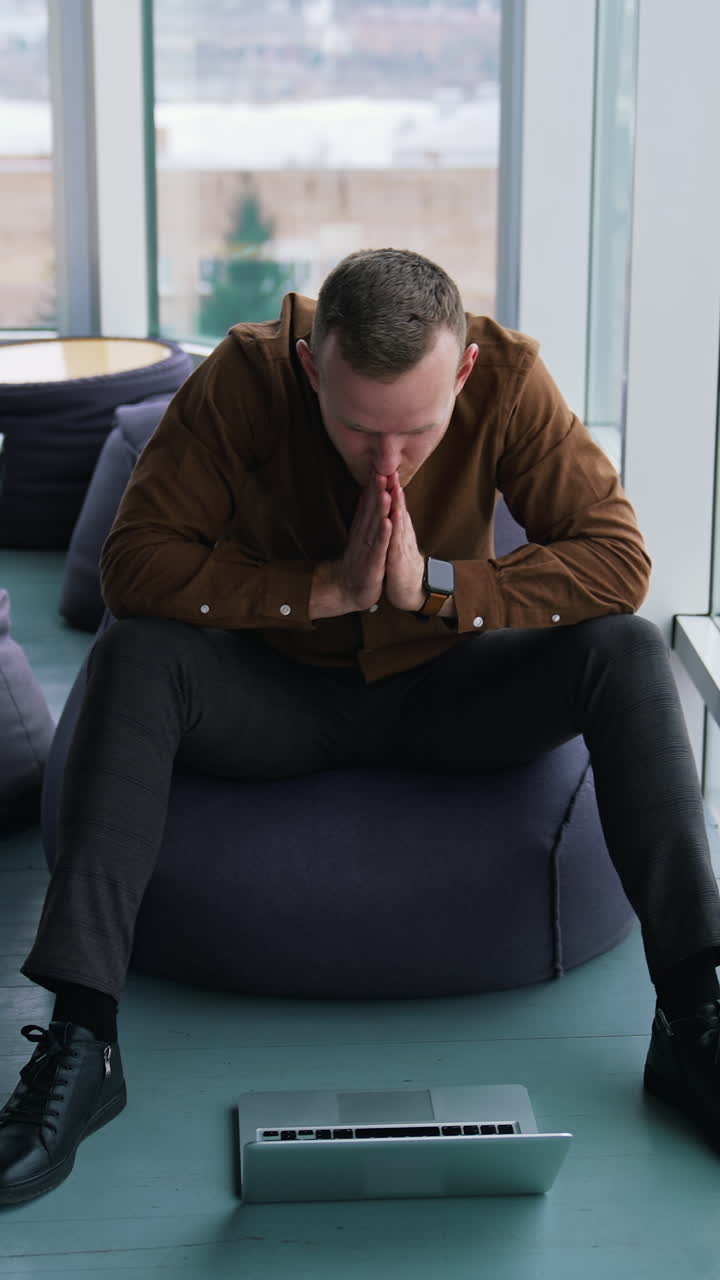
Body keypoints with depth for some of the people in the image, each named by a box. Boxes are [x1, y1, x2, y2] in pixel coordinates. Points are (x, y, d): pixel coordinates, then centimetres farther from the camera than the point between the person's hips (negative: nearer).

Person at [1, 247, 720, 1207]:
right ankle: (80, 1039, -33)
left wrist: (432, 584, -31)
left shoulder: (508, 375, -19)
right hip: (279, 693, -1)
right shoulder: (246, 375, -22)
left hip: (442, 687, 1)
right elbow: (134, 563, -24)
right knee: (134, 654, -30)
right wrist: (330, 589, -31)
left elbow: (620, 559, -21)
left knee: (626, 652, -24)